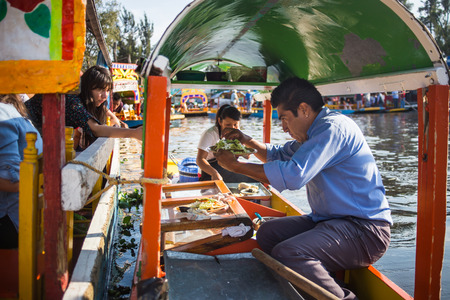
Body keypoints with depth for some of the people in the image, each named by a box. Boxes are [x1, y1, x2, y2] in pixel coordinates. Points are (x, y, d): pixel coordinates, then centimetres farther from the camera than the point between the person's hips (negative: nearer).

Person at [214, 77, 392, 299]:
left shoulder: (333, 128, -17)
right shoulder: (314, 132, 16)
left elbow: (293, 175, -27)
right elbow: (279, 155, 29)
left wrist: (235, 165, -18)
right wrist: (247, 141, 12)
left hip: (364, 229, -10)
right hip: (329, 220, 10)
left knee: (288, 254, -29)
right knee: (267, 233, 3)